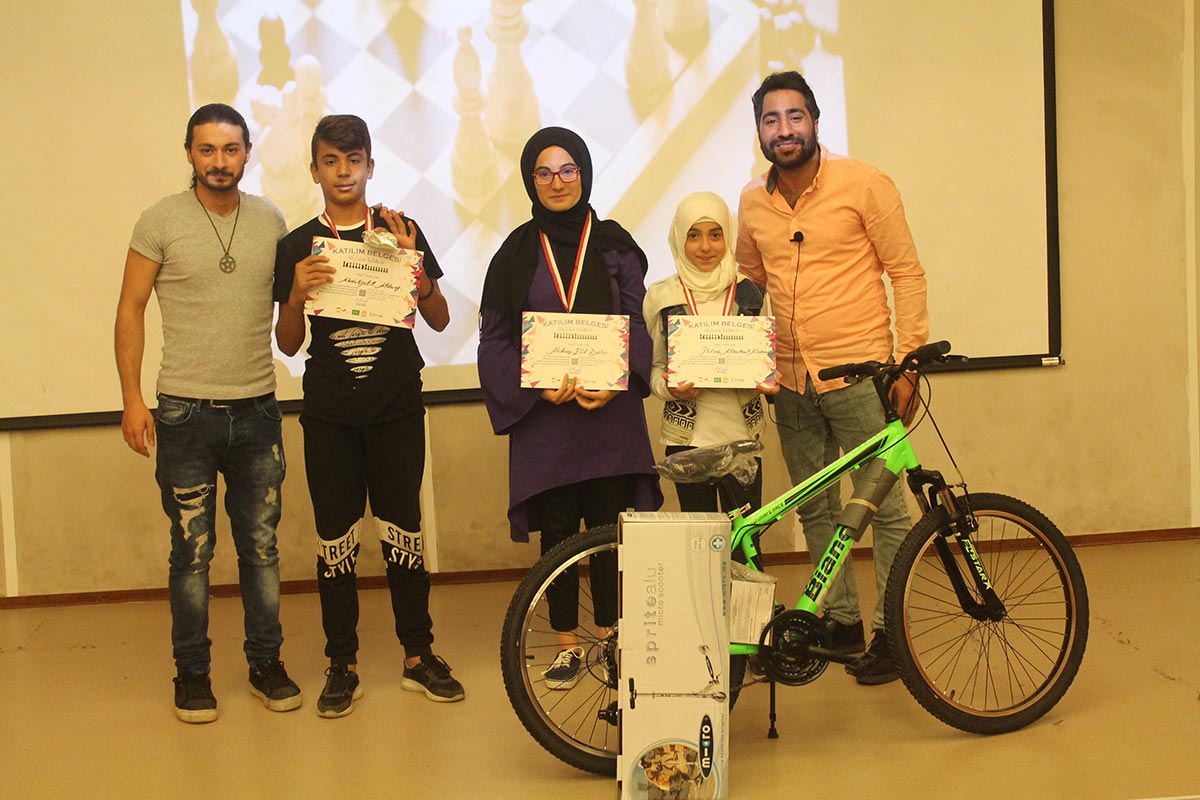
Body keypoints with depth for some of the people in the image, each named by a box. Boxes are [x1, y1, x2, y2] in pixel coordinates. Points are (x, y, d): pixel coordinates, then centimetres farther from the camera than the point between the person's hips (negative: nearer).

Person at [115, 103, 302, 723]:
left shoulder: (270, 221, 6)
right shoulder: (161, 221, -2)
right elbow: (130, 309, -1)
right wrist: (132, 398, -6)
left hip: (257, 409, 3)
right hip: (186, 413, -2)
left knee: (260, 545, 9)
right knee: (192, 550, 4)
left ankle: (266, 662, 23)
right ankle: (192, 671, 19)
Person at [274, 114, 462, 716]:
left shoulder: (398, 231, 4)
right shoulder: (297, 246, 4)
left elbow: (440, 321, 2)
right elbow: (287, 344, 4)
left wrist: (415, 268, -15)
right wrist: (297, 294, -15)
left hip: (397, 409, 0)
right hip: (330, 416, 0)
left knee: (403, 532, 4)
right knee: (335, 541, 3)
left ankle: (418, 655, 18)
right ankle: (342, 664, 15)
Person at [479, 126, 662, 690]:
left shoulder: (614, 245, 7)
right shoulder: (517, 252, 6)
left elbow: (635, 325, 4)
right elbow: (494, 337, 3)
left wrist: (614, 383, -14)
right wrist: (537, 385, -13)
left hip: (609, 410, 0)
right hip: (543, 412, 0)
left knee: (609, 527, 2)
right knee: (557, 531, 5)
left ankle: (610, 637, 16)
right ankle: (567, 644, 17)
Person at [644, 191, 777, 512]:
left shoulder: (752, 292, 4)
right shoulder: (660, 296, 2)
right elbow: (652, 366, 6)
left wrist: (769, 380, -9)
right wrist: (667, 387, -14)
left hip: (742, 431, 1)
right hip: (687, 435, 0)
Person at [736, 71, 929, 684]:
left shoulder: (863, 184, -6)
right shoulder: (752, 203, 7)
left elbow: (907, 272, -4)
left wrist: (907, 362, -9)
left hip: (857, 374, -5)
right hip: (792, 381, 5)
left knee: (884, 507, 0)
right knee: (815, 510, 13)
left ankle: (891, 630, 14)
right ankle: (840, 621, 27)